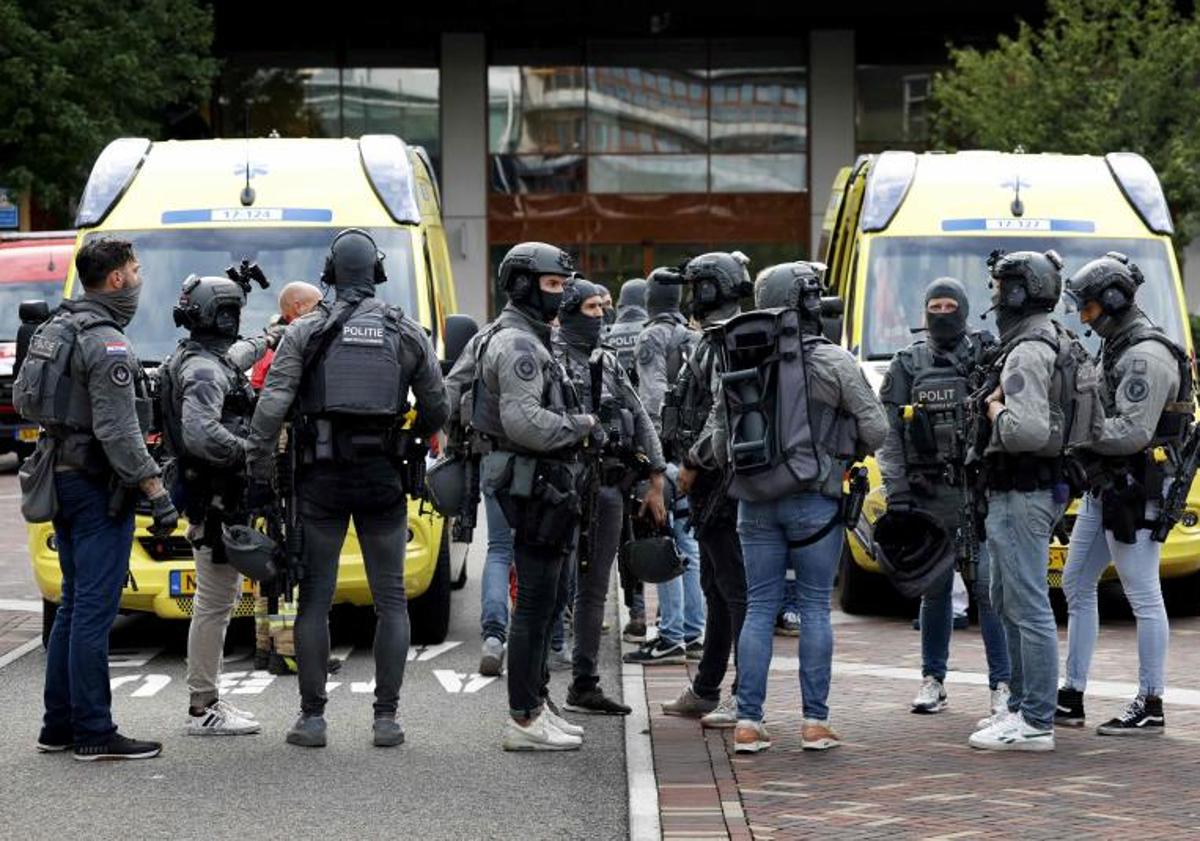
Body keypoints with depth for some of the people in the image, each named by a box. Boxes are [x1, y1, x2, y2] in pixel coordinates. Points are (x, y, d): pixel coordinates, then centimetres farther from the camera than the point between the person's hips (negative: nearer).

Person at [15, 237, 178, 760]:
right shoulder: (107, 344, -16)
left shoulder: (55, 329, 13)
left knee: (75, 605, 14)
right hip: (99, 486, -10)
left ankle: (59, 726, 17)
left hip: (63, 478, 10)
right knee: (95, 609, -7)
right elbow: (118, 432, -22)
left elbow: (25, 399, 19)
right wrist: (156, 491, -21)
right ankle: (94, 733, -6)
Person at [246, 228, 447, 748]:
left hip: (321, 477, -1)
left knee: (314, 599, 4)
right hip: (383, 478, 1)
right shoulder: (408, 334, 5)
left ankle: (312, 718, 3)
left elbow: (271, 407, -7)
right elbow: (436, 410, 9)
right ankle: (386, 718, 3)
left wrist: (259, 474, -3)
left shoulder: (305, 331, 0)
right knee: (391, 599, 7)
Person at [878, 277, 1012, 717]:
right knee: (934, 590, 9)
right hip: (929, 495, 2)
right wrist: (897, 493, -3)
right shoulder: (908, 364, 7)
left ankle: (1003, 685, 0)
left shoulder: (989, 356, 4)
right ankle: (932, 681, 19)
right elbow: (890, 432, 4)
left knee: (990, 589, -5)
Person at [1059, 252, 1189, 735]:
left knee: (1143, 595, -5)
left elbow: (1132, 432, -24)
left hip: (1135, 491, -11)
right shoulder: (1117, 348, 15)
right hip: (1106, 487, 11)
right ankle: (1071, 699, 17)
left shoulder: (1146, 357, -16)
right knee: (1077, 585, 12)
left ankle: (1151, 707, 0)